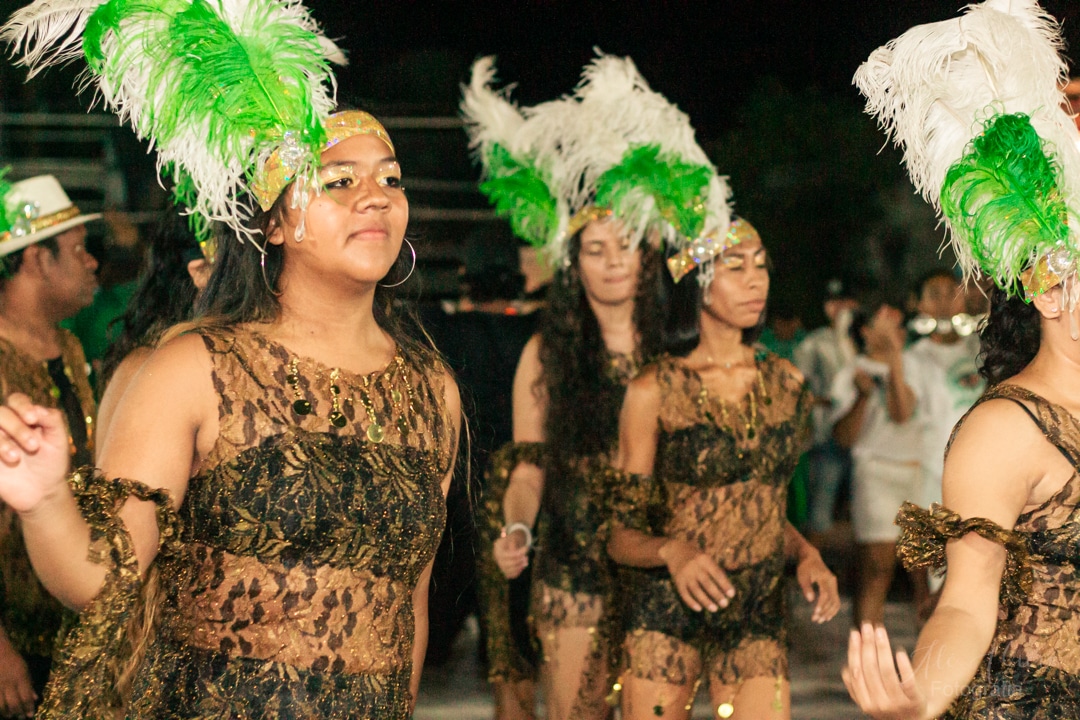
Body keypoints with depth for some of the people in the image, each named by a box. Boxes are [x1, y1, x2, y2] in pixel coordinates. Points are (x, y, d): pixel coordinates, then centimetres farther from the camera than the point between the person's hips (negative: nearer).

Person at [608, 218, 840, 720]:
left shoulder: (786, 383, 8)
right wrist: (672, 551, -24)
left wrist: (806, 555, 1)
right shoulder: (654, 391, -5)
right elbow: (621, 535, -3)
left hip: (759, 617, 3)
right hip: (667, 616, -3)